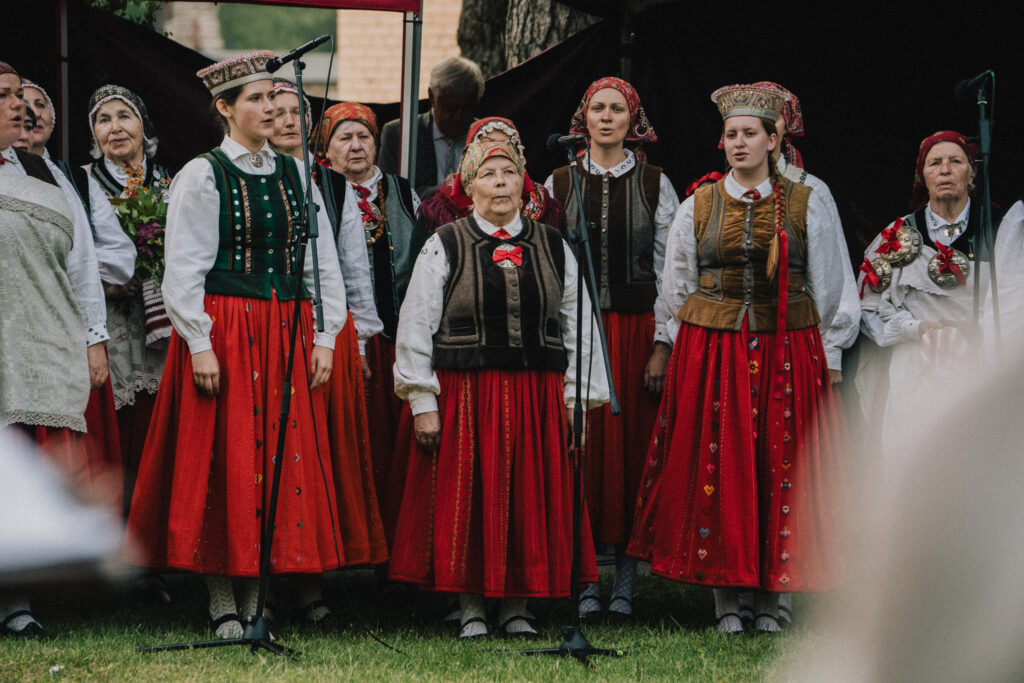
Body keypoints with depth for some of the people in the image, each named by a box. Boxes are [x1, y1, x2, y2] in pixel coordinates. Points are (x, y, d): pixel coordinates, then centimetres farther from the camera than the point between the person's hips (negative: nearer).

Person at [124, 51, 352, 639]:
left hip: (287, 334, 5)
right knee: (225, 461, -3)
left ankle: (256, 602, 8)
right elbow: (184, 269, -6)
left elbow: (323, 262, 12)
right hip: (224, 330, -4)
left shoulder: (294, 176, 11)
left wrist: (324, 337, 4)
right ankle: (223, 606, 2)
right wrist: (199, 343, -13)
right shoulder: (203, 176, -2)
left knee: (283, 455, 2)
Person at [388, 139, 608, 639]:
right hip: (464, 393, -2)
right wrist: (423, 403, -6)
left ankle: (517, 608, 13)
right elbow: (415, 329, 0)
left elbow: (577, 327, 10)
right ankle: (471, 609, 10)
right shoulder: (444, 246, 2)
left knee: (530, 499, 3)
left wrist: (578, 398, 3)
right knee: (466, 499, 0)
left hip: (537, 395, 2)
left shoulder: (553, 247, 10)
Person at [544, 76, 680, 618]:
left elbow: (668, 267, 4)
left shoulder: (654, 183, 7)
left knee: (632, 441, -1)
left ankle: (625, 578, 4)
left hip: (636, 324, 0)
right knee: (582, 443, -2)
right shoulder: (559, 183, 9)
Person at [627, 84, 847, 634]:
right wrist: (701, 339, 8)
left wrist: (786, 335, 10)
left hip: (786, 355, 0)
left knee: (780, 465, -2)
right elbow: (675, 291, 13)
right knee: (713, 462, -2)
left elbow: (827, 289, 10)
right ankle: (724, 600, 4)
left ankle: (769, 600, 4)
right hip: (709, 354, 1)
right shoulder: (698, 208, 6)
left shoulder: (806, 205, 5)